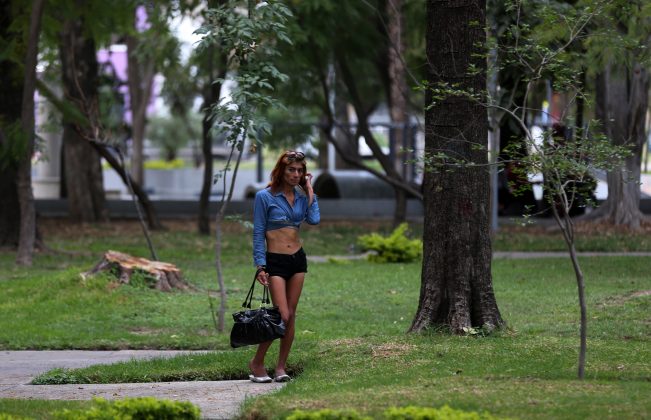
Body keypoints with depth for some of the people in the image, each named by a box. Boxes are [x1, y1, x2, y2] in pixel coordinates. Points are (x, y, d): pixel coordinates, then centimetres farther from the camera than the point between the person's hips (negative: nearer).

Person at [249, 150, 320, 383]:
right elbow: (258, 233, -6)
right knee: (283, 315, -13)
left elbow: (314, 219, -10)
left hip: (298, 259, 5)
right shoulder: (265, 197, -7)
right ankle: (257, 362, 0)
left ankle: (281, 367, 9)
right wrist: (260, 266, -12)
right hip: (275, 261, -5)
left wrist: (309, 191, -3)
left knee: (291, 315, 3)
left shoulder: (301, 196, 8)